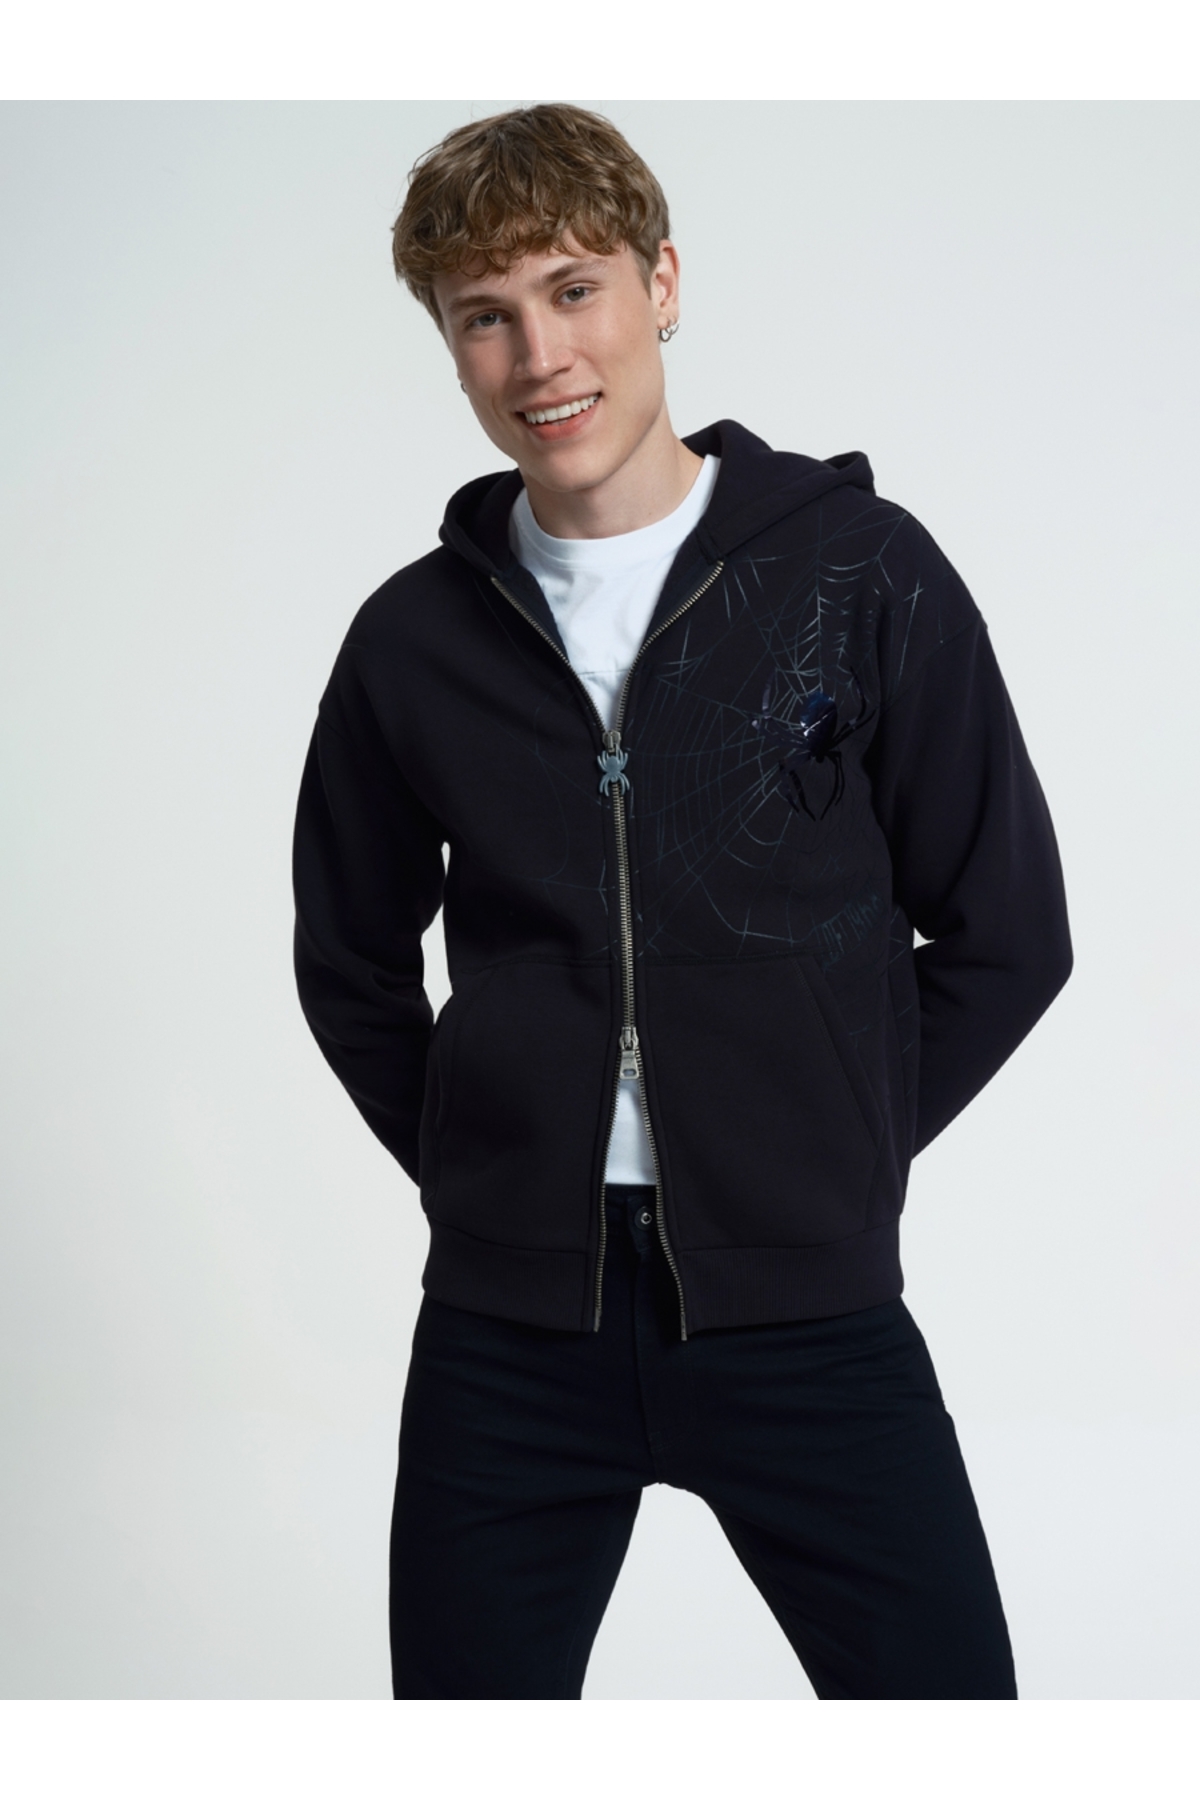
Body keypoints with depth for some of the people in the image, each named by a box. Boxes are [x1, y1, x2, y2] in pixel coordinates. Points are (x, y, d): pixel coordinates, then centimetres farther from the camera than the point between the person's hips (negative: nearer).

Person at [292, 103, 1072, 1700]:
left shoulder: (859, 572, -3)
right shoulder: (416, 638, 3)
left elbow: (1006, 934, 2)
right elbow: (350, 962, 16)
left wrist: (837, 1160, 1)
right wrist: (474, 1174, 7)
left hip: (807, 1311, -1)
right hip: (510, 1327, 2)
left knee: (940, 1680, 2)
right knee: (467, 1694, 11)